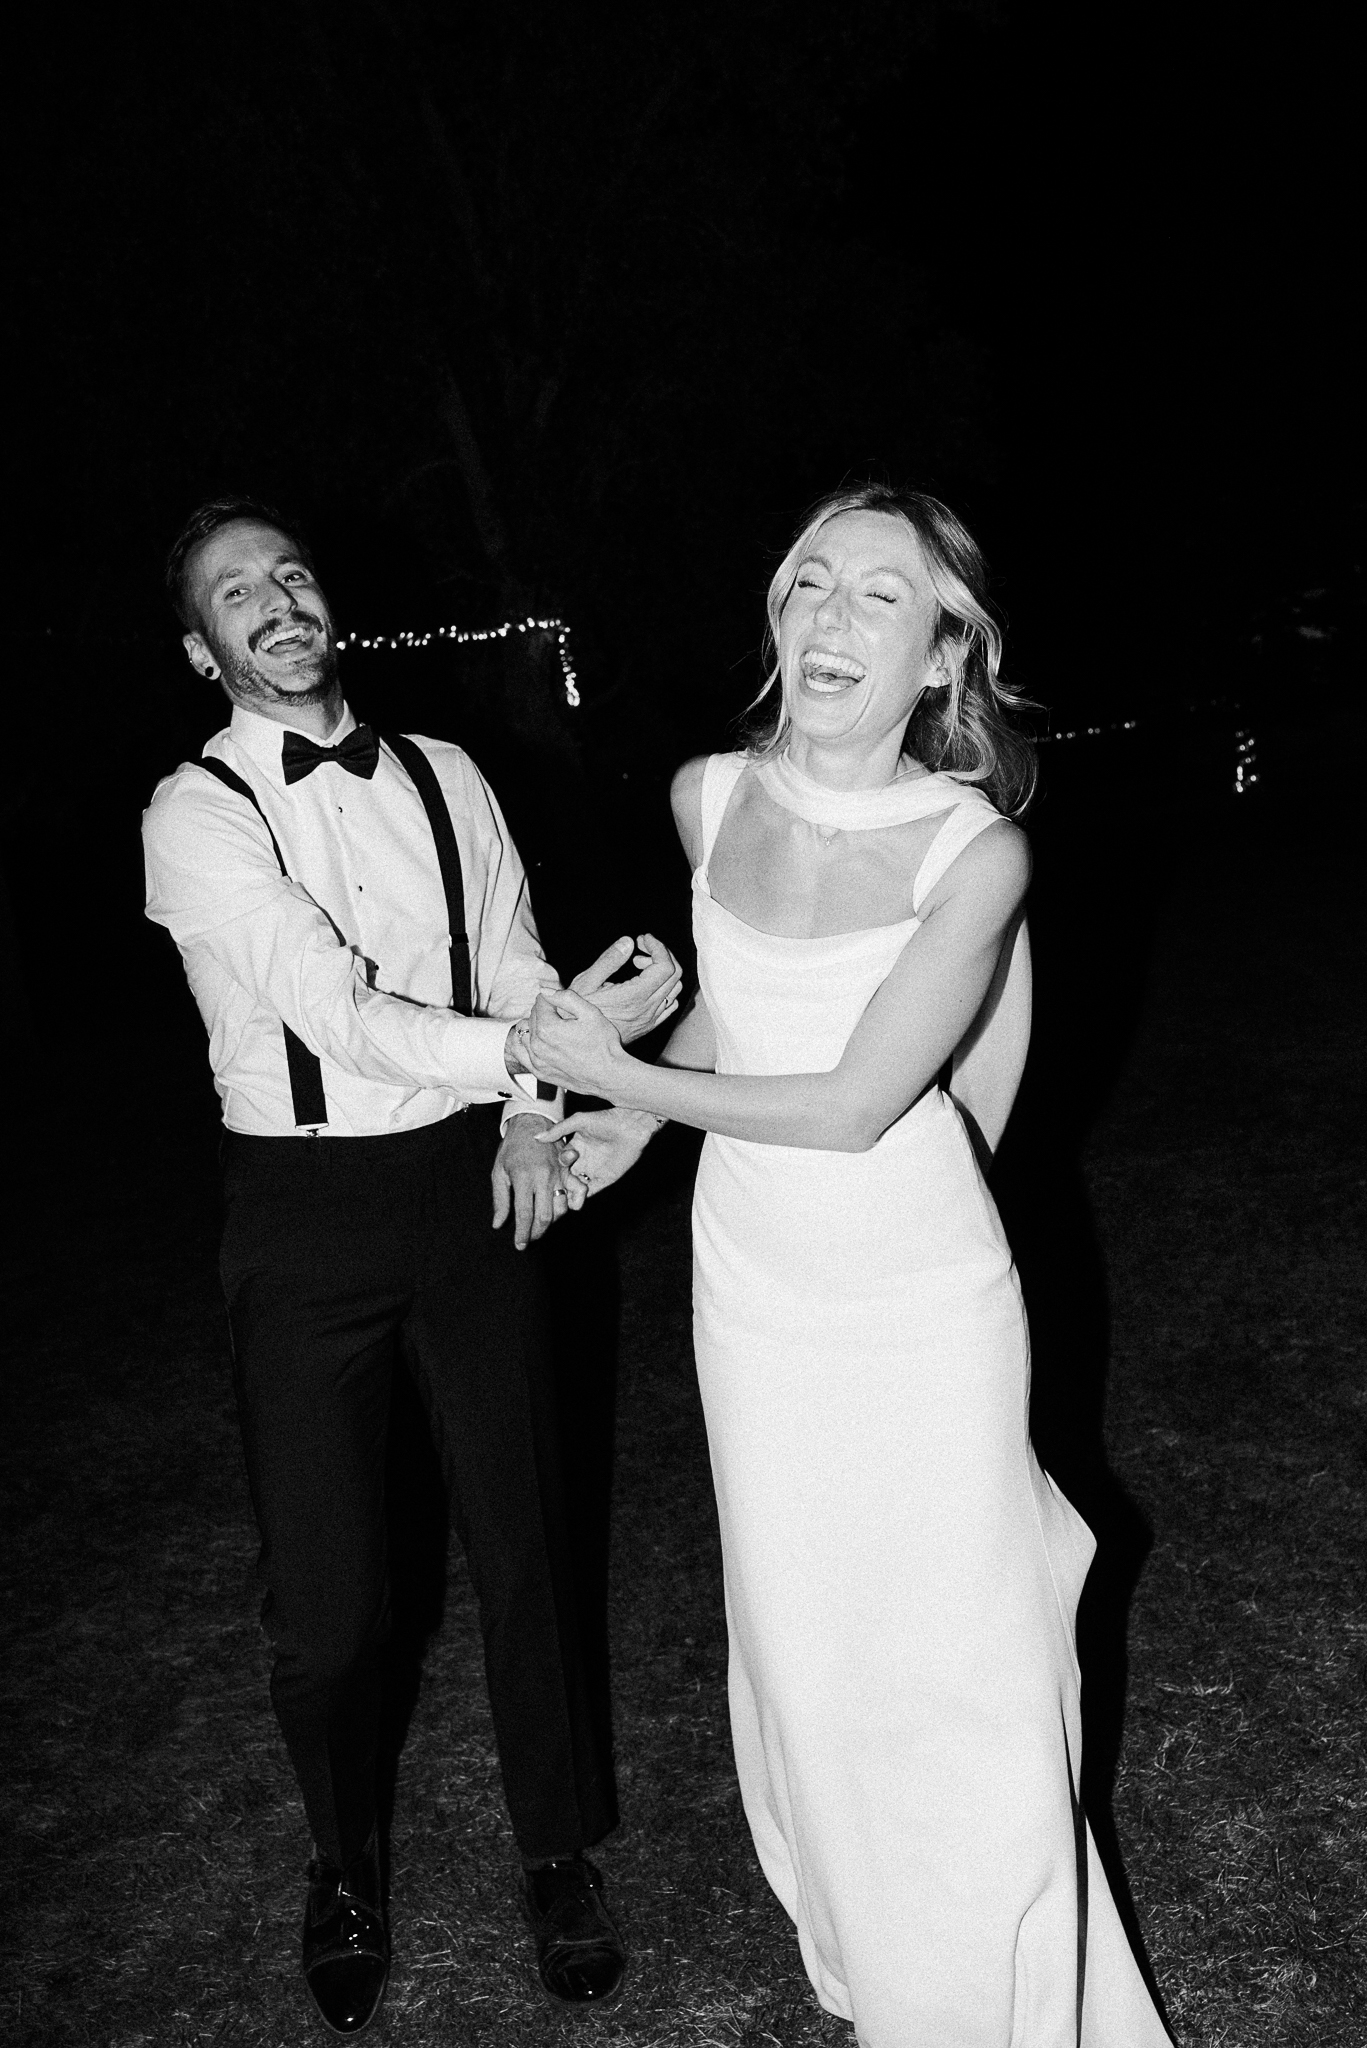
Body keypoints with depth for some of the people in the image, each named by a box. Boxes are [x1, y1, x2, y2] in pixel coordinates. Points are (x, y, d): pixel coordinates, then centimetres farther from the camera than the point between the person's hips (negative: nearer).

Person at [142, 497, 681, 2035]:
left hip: (472, 1186, 3)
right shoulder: (197, 814, -8)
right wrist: (544, 1053, -27)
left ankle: (558, 1858, 37)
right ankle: (344, 1875, 38)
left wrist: (532, 1119, -11)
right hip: (305, 1215, -3)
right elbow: (337, 1009, -20)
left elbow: (515, 967, 7)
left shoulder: (445, 780, 6)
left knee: (522, 1545, 12)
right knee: (326, 1598, 7)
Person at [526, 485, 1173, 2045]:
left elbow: (850, 1107, -19)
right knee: (799, 1643, 18)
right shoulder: (710, 798, -5)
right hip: (752, 1283, 4)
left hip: (921, 1300, -4)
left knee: (955, 1671, 7)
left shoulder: (974, 849, -18)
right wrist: (635, 1119, 9)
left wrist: (626, 1080, -11)